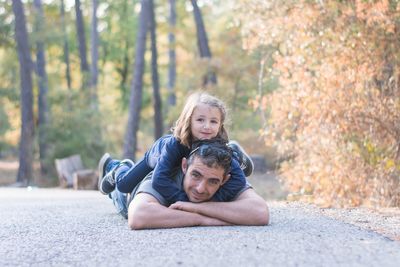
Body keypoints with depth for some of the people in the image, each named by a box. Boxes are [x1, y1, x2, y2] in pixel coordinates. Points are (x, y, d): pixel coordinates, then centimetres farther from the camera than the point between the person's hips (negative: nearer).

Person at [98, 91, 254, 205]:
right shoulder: (174, 143, -48)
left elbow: (239, 178, -47)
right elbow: (159, 179, -55)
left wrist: (214, 200, -56)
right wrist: (186, 202, -62)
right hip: (158, 154, -2)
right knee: (124, 185, 2)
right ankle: (117, 168, 33)